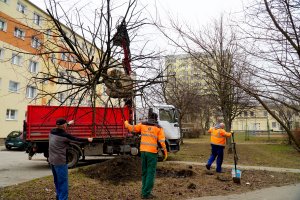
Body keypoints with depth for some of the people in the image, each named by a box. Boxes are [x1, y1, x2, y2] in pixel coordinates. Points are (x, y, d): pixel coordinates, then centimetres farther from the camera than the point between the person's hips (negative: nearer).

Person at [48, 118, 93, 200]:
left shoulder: (52, 132, 2)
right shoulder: (64, 135, -19)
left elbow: (60, 129, 24)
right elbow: (76, 139, -7)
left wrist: (68, 123, 39)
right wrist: (87, 139, 9)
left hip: (52, 160, 9)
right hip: (60, 161, -9)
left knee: (57, 181, 23)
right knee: (63, 182, -1)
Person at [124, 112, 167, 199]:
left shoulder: (142, 125, 5)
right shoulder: (159, 128, -2)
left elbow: (131, 128, 14)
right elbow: (162, 142, -8)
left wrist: (126, 123, 34)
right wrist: (165, 152, 1)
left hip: (143, 151, 4)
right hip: (152, 152, -4)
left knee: (145, 172, 15)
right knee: (151, 173, 1)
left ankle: (144, 191, 20)